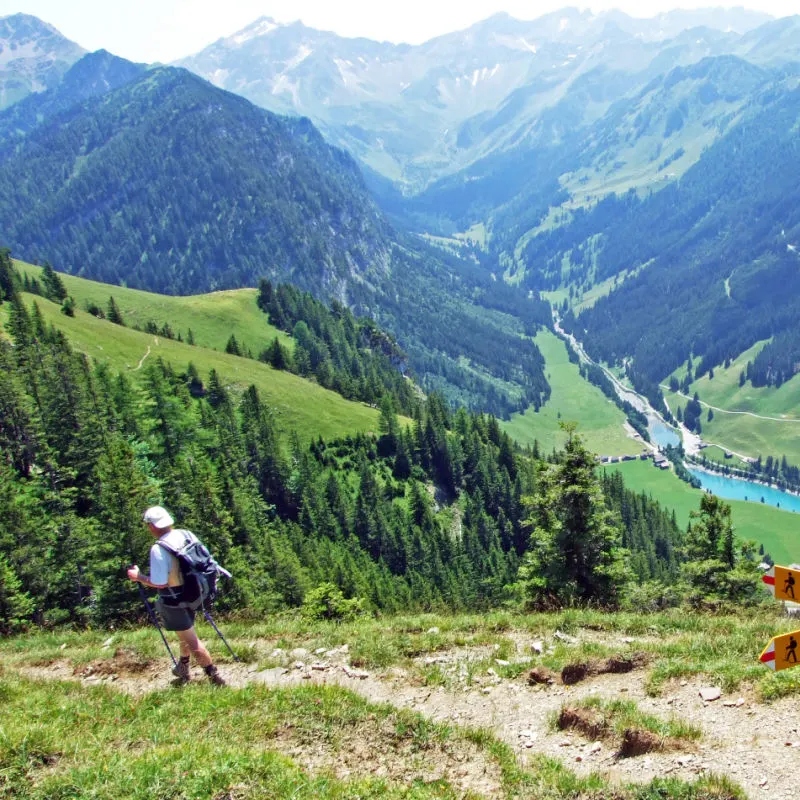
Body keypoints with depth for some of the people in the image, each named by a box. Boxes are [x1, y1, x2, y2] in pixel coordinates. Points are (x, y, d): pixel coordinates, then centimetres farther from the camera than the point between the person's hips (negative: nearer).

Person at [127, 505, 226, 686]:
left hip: (174, 600, -8)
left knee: (190, 640, 6)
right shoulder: (186, 535, -6)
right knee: (186, 633, 27)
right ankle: (183, 668, 46)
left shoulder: (158, 549, -27)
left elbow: (159, 583, -26)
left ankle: (214, 676, 11)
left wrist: (138, 577, -11)